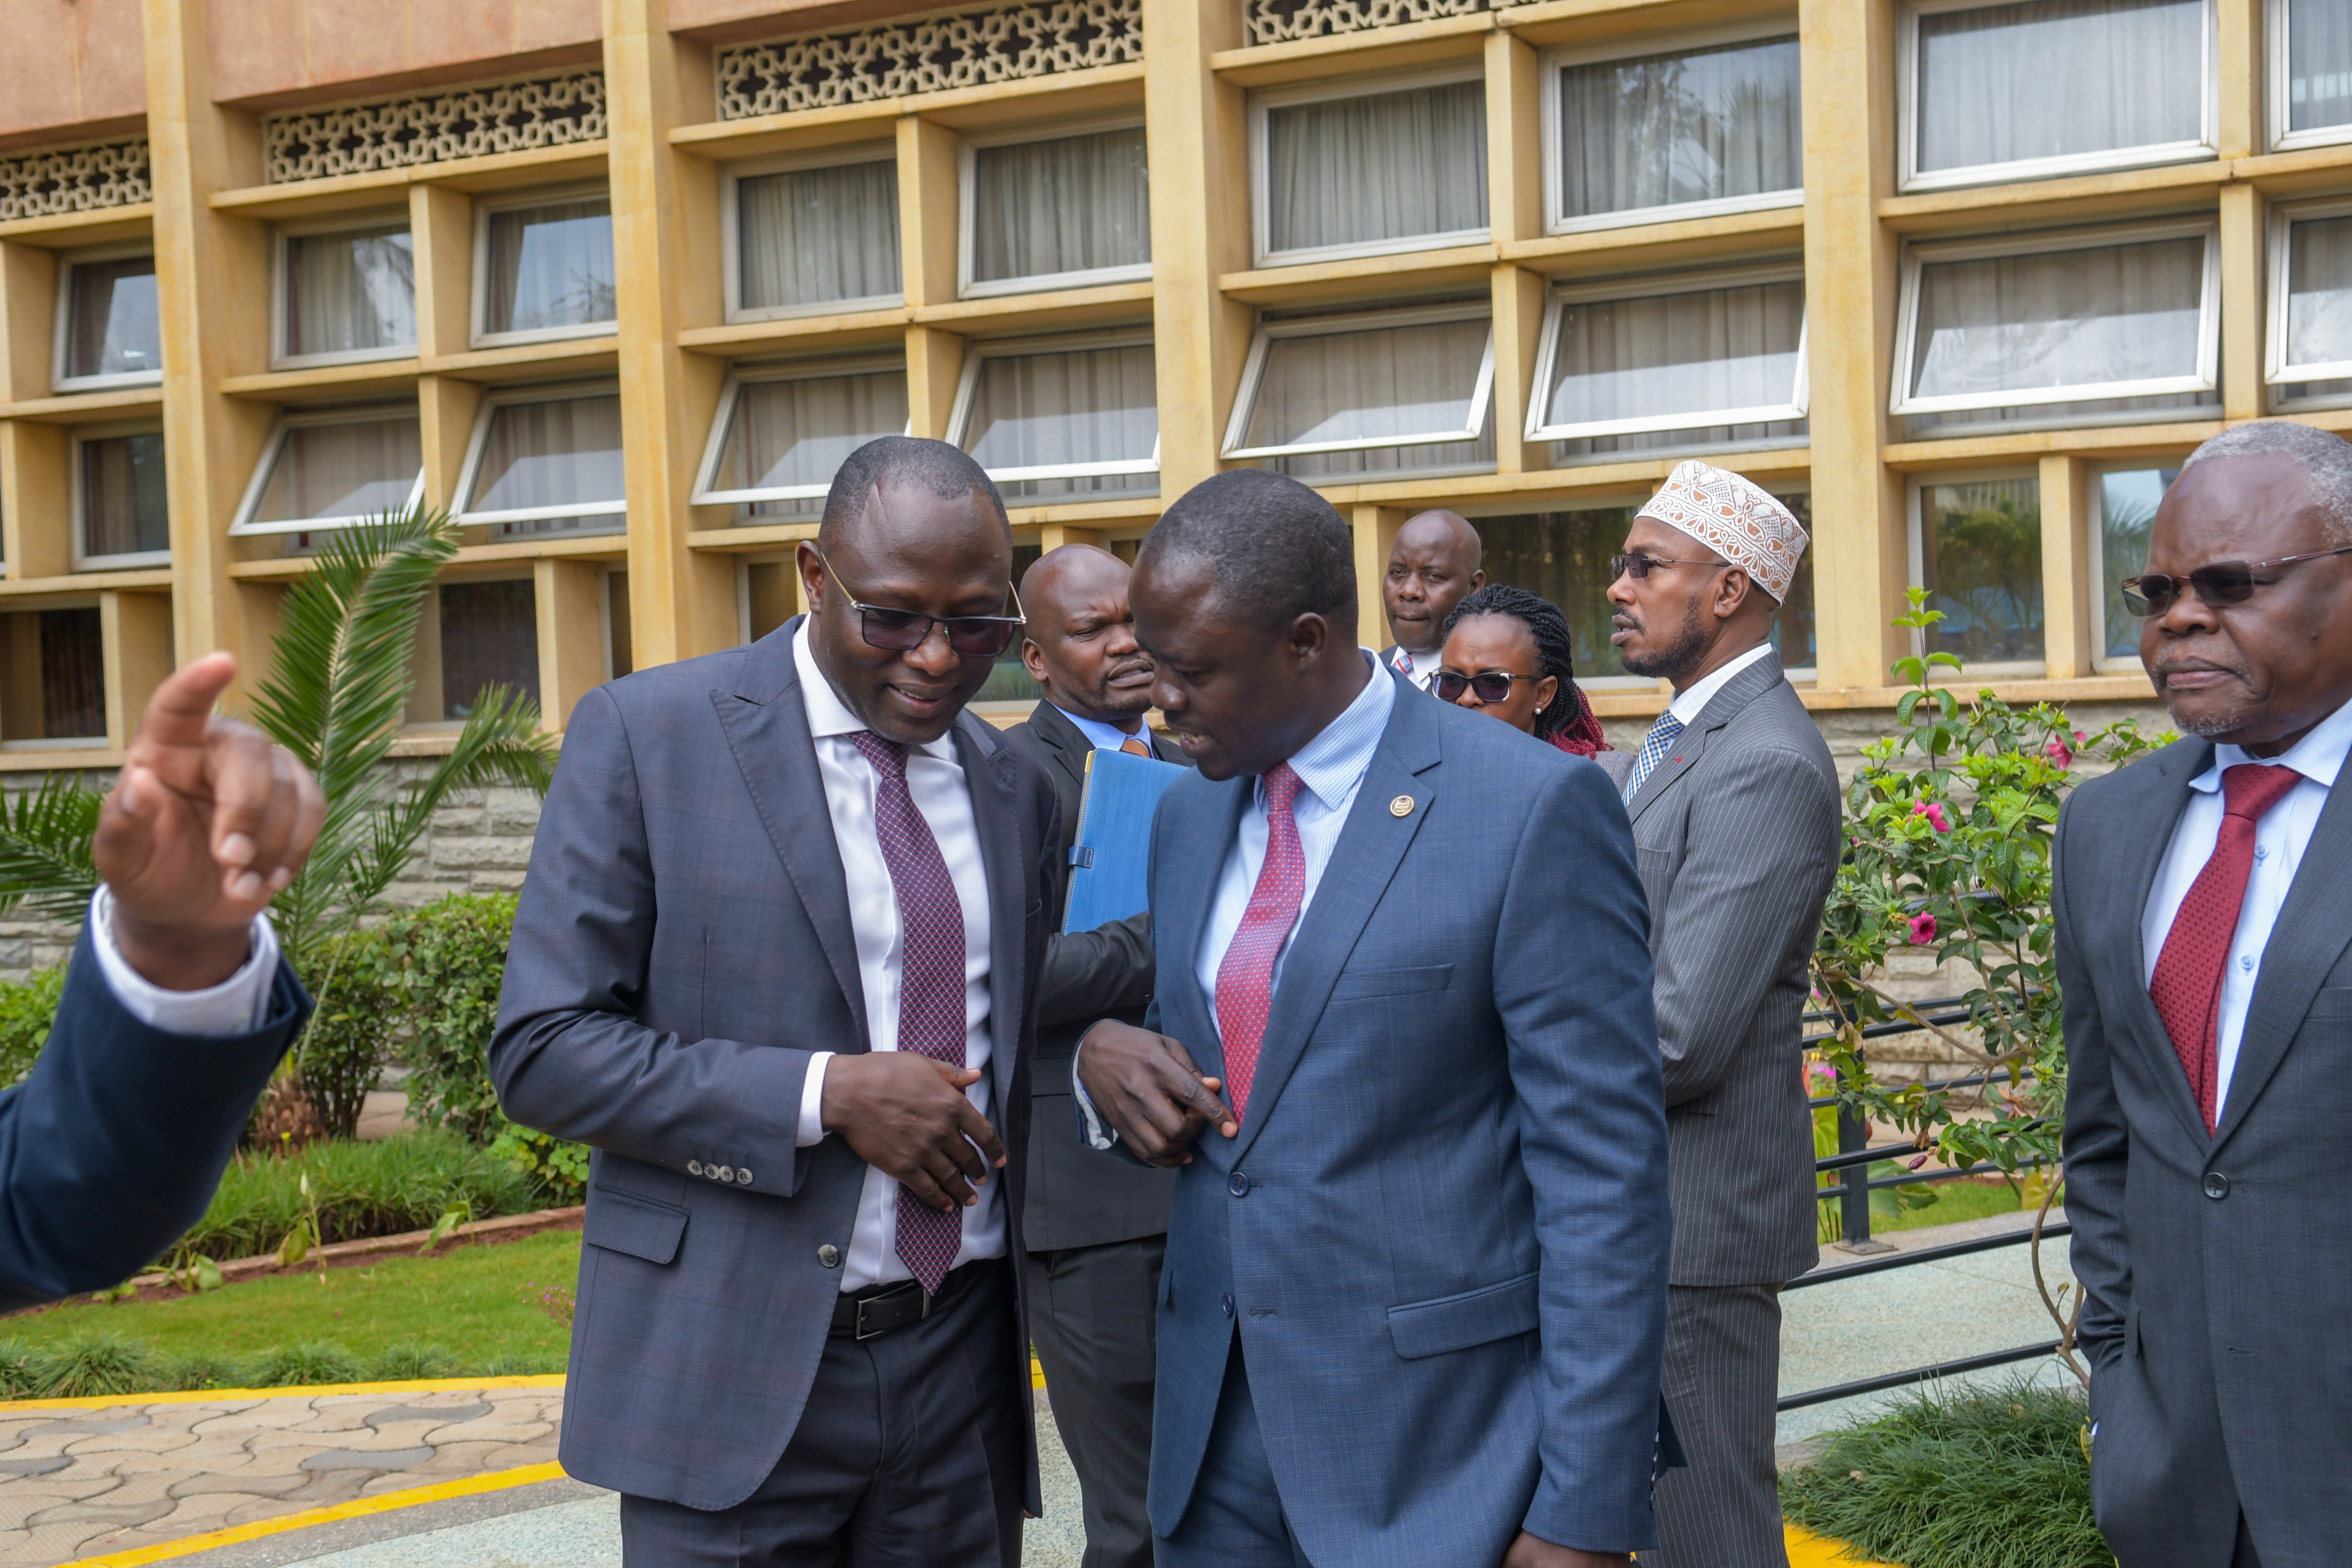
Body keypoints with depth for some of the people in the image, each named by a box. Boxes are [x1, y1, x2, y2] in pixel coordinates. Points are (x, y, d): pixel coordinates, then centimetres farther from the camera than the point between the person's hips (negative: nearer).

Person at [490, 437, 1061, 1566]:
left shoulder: (1012, 789, 10)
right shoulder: (645, 735, -5)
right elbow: (542, 1051, -10)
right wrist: (829, 1095, -17)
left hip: (961, 1375, 4)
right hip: (734, 1371, -4)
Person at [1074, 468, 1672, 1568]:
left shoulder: (1534, 808, -12)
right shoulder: (1187, 815, 9)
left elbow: (1604, 1174, -14)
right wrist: (1102, 1060, -3)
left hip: (1438, 1457, -6)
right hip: (1215, 1428, 6)